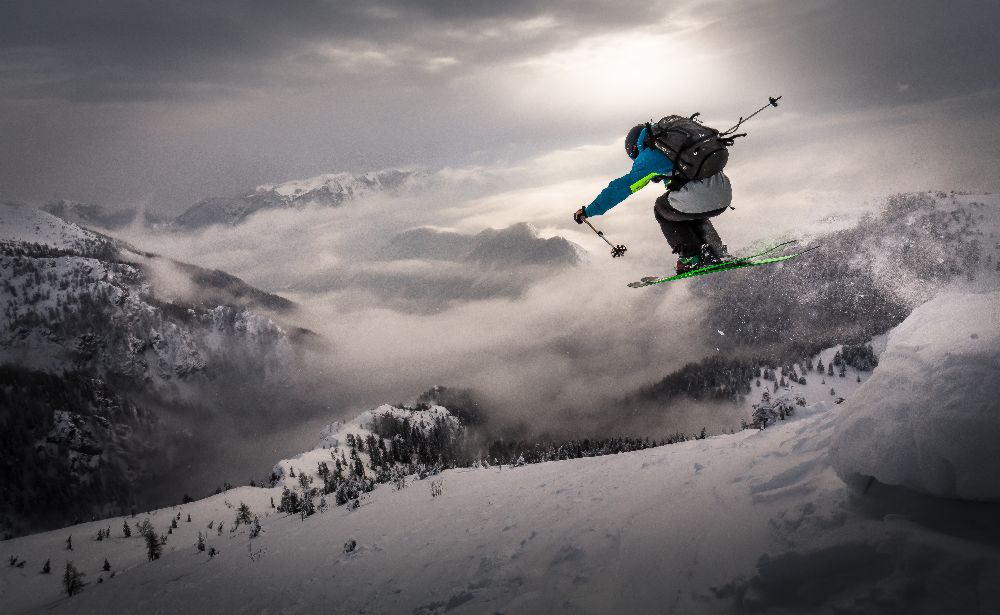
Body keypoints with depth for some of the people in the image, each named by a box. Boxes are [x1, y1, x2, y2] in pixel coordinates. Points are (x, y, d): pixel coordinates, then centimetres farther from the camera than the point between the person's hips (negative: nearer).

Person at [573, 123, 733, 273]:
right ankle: (720, 255, 25)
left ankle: (691, 259, 15)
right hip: (725, 192, 7)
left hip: (699, 199, -7)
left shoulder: (648, 156, 7)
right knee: (691, 213, 36)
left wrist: (588, 211, 14)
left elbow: (622, 187, 8)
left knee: (661, 210, 21)